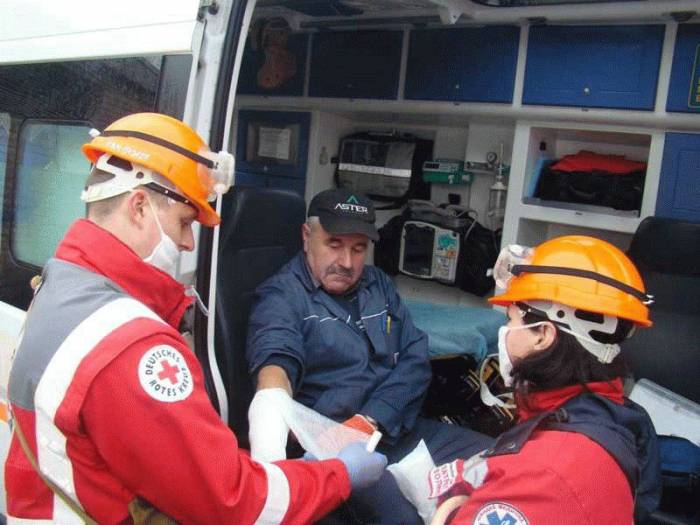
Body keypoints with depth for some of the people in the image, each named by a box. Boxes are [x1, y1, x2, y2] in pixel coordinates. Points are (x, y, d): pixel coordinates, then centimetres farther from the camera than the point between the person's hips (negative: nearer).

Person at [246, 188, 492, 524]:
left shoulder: (378, 285, 14)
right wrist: (270, 450, -47)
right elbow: (275, 365, -26)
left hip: (401, 430, 7)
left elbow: (416, 359, 5)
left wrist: (369, 421, -12)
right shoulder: (281, 297, -6)